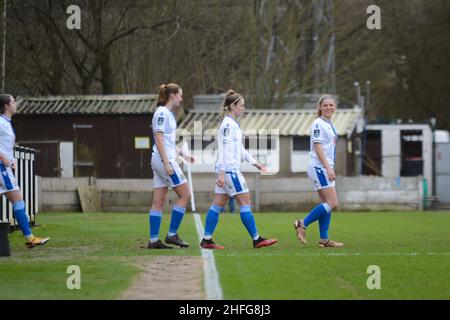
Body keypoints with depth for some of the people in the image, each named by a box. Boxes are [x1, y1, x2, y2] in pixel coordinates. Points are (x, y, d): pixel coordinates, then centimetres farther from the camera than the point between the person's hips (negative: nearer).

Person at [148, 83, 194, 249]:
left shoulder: (168, 113, 17)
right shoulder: (162, 113, -12)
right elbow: (159, 139, -18)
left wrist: (183, 154, 24)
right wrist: (167, 163, -21)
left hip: (162, 160, 10)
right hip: (164, 159, -10)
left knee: (158, 201, 6)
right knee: (185, 195, -6)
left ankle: (153, 240, 5)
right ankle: (172, 235, -4)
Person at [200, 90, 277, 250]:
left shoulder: (233, 123, 17)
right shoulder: (228, 124, -13)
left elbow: (240, 149, 23)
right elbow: (223, 149, -19)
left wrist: (255, 163, 21)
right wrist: (222, 173, -23)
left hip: (227, 170, 10)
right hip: (229, 169, -10)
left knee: (218, 204, 7)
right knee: (245, 202, -5)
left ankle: (206, 240, 6)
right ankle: (256, 239, -2)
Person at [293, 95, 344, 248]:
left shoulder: (329, 124, 17)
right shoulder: (318, 124, -10)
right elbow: (318, 147, -17)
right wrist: (328, 168, -22)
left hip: (325, 168, 10)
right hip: (319, 167, -10)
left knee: (327, 204, 6)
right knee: (332, 203, -13)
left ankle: (324, 239, 7)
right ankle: (303, 224, -7)